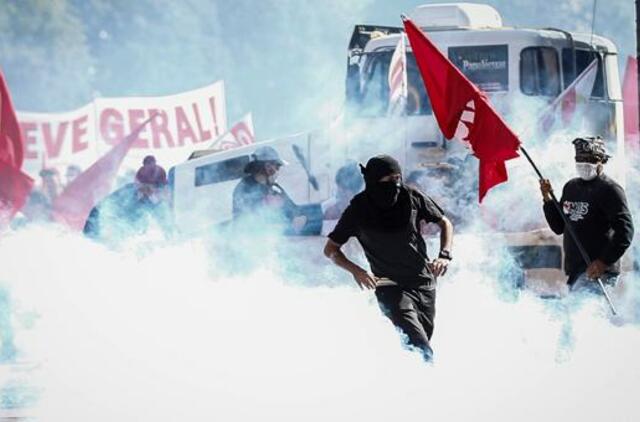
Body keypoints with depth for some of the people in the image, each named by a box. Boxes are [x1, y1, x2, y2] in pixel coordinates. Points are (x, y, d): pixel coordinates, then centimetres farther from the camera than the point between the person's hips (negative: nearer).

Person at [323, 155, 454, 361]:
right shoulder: (359, 210, -8)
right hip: (390, 287, -4)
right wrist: (356, 270, -17)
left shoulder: (411, 197, -2)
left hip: (424, 283, 4)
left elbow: (445, 223, 13)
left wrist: (444, 256, -5)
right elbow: (330, 249, 1)